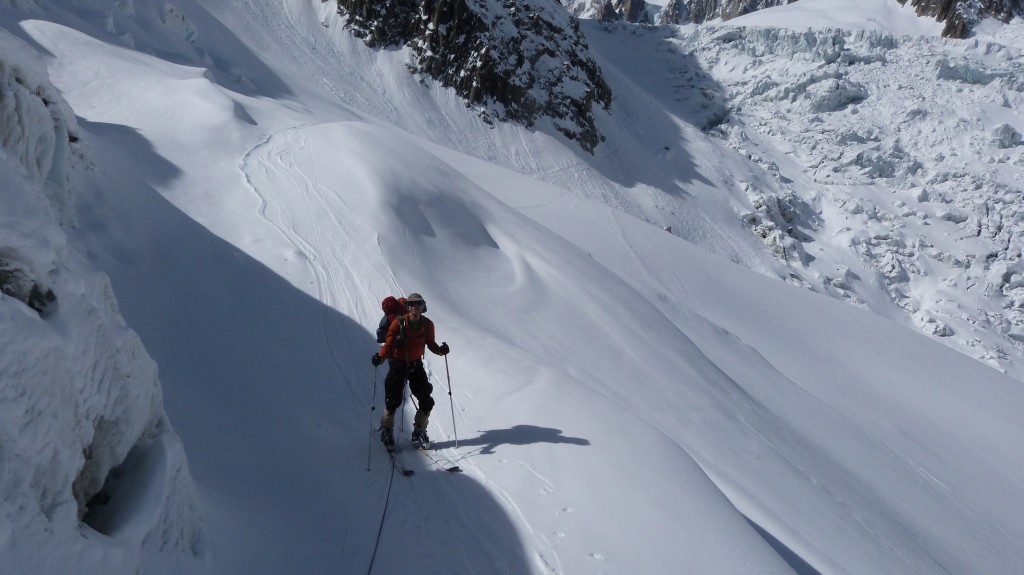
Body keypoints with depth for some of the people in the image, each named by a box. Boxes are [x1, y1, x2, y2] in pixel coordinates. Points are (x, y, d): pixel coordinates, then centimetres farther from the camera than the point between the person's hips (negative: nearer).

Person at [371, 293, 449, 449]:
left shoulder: (427, 324, -6)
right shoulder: (399, 323, -16)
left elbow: (430, 343, 4)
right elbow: (389, 343, -16)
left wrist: (440, 350, -17)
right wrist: (380, 357, -33)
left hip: (416, 364, 3)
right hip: (398, 364, -3)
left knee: (426, 401, -1)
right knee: (393, 400, -3)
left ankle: (419, 432, 18)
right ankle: (387, 431, 20)